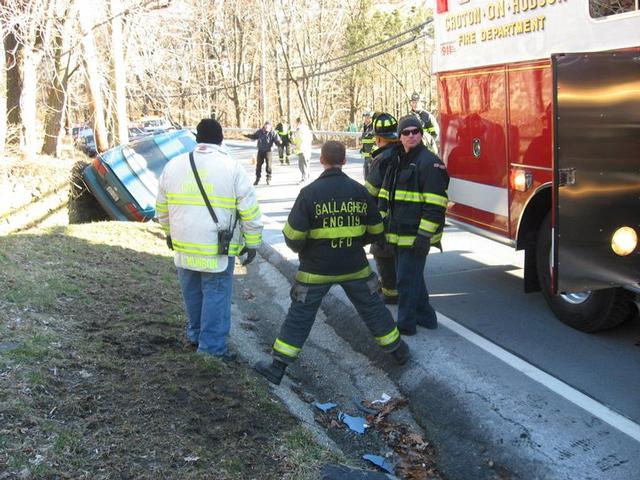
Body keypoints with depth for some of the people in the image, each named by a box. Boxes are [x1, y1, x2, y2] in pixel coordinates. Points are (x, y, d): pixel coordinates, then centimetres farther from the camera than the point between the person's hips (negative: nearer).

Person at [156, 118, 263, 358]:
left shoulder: (173, 165, 4)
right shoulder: (232, 168, -8)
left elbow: (161, 207, 14)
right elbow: (250, 211, -8)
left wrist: (170, 232, 29)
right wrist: (252, 243, 1)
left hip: (183, 247, 5)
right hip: (217, 251, -4)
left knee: (192, 293, 21)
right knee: (215, 296, 4)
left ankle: (195, 335, 36)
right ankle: (211, 348, 6)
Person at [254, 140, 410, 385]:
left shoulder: (310, 193, -15)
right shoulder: (359, 191, -4)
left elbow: (293, 234, -15)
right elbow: (375, 231, 5)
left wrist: (300, 249, 7)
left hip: (316, 269, -3)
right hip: (355, 267, 3)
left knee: (300, 315, 6)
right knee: (373, 308, 19)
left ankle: (278, 367, 8)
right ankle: (398, 351, 33)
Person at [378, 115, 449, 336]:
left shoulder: (429, 162, -13)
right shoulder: (396, 162, 14)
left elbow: (435, 204, -19)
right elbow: (385, 195, 19)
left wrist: (424, 235, -22)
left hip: (416, 234, -9)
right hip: (399, 233, 9)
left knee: (407, 278, -3)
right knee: (412, 276, 18)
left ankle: (406, 324, 9)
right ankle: (426, 317, 31)